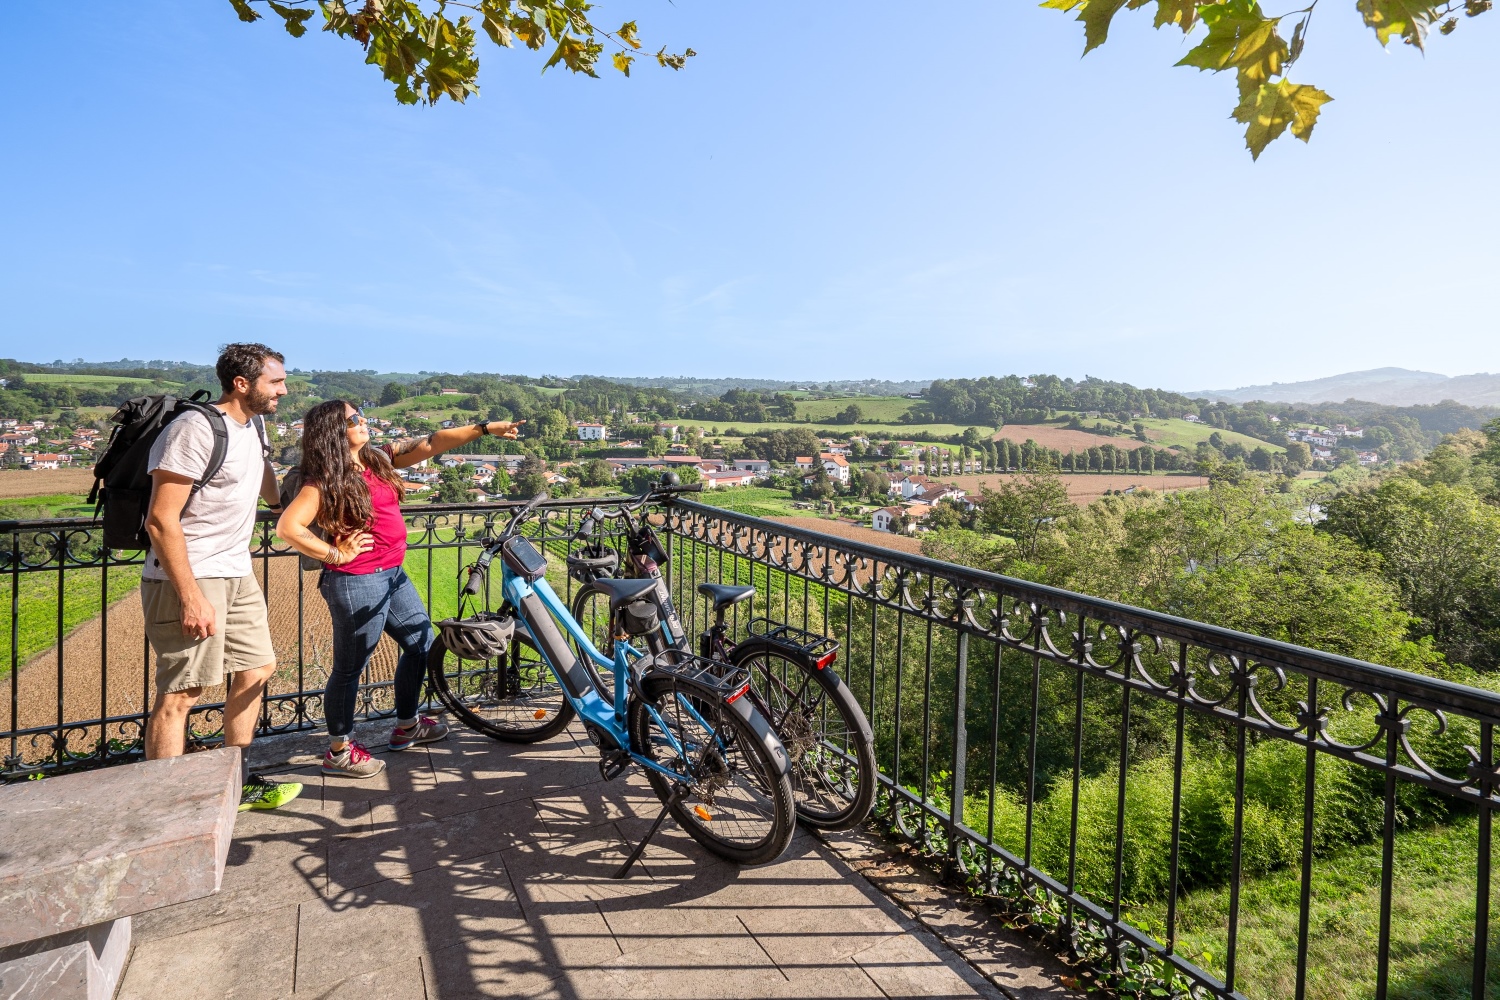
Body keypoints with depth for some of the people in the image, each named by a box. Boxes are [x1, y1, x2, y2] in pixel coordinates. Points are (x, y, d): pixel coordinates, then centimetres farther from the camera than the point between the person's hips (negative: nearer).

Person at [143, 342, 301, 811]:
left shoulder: (253, 426, 9)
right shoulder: (196, 430, -18)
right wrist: (191, 597, -24)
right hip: (188, 578, -9)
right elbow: (161, 519, -22)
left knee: (256, 669, 14)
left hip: (237, 575, 9)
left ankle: (238, 784, 28)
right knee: (181, 693, -5)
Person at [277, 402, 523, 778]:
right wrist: (336, 555, -16)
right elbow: (287, 526, -23)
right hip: (357, 582, -9)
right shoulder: (326, 481, -14)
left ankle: (406, 726, 37)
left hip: (392, 575, 9)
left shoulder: (377, 459, 7)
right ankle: (339, 752, 24)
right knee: (349, 667, 5)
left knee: (422, 643, 19)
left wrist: (484, 428, 1)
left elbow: (431, 444, 5)